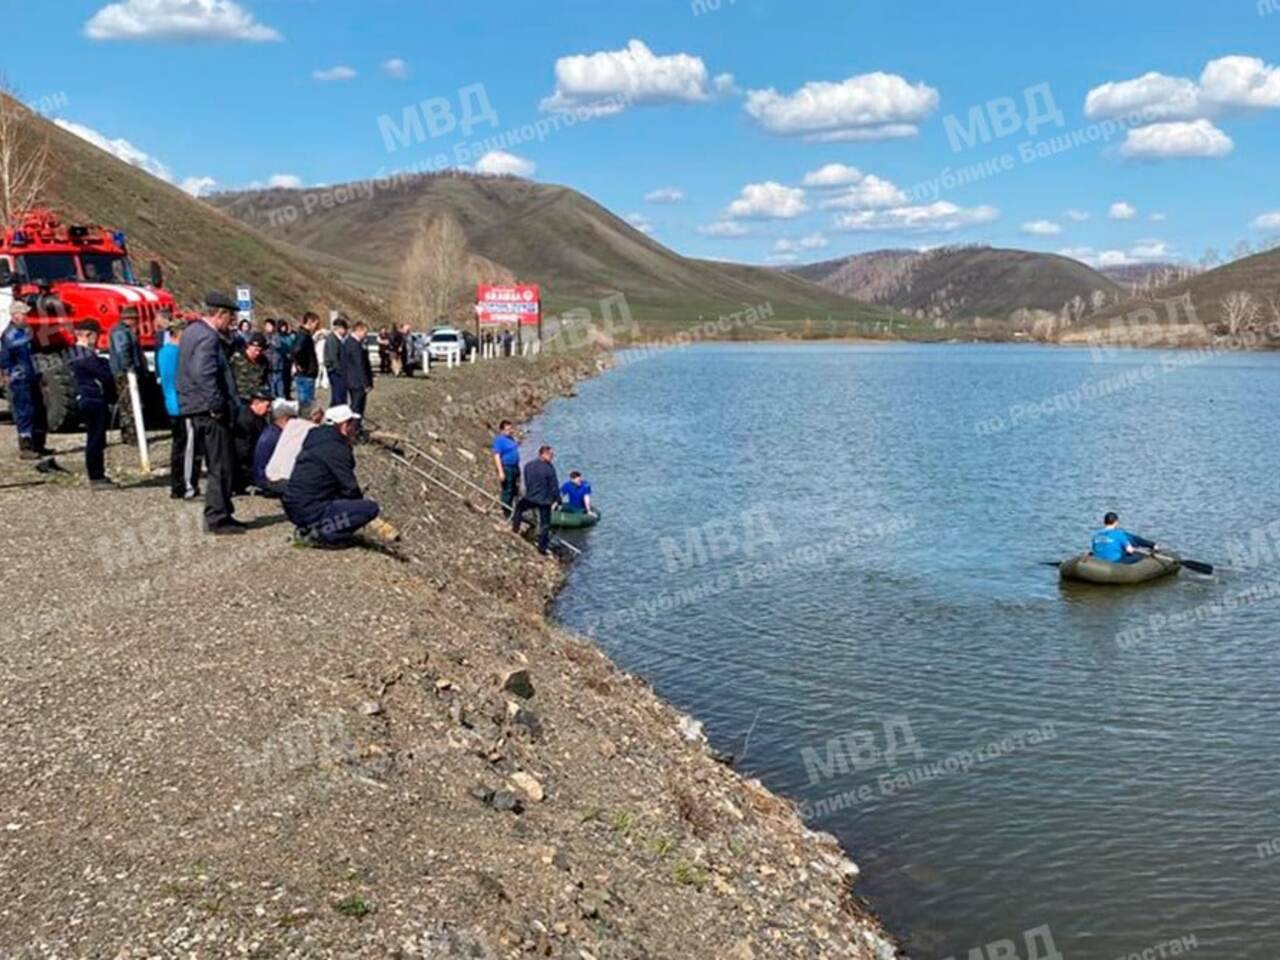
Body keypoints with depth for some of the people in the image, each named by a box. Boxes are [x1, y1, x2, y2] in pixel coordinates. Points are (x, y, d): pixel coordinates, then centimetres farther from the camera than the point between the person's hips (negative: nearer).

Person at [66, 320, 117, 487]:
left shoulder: (73, 353, 14)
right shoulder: (87, 355, -17)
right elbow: (105, 376, -16)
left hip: (83, 398, 10)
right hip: (95, 399, -10)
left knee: (94, 438, 15)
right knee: (96, 439, -6)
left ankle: (97, 475, 21)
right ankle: (96, 477, -3)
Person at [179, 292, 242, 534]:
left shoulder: (192, 331, 17)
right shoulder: (207, 337, -16)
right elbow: (203, 374, -26)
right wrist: (217, 406, -19)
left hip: (195, 407, 11)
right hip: (208, 411, -11)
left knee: (219, 465, 17)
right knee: (221, 467, -4)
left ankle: (220, 514, 23)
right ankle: (217, 518, 0)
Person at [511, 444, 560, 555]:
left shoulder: (528, 465, -4)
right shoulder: (549, 468, -17)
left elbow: (526, 482, 8)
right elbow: (554, 486, -12)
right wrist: (558, 500, -1)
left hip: (529, 498, 3)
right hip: (545, 500, -3)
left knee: (519, 506, 34)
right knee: (544, 524, 10)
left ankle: (515, 528, 39)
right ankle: (542, 547, 14)